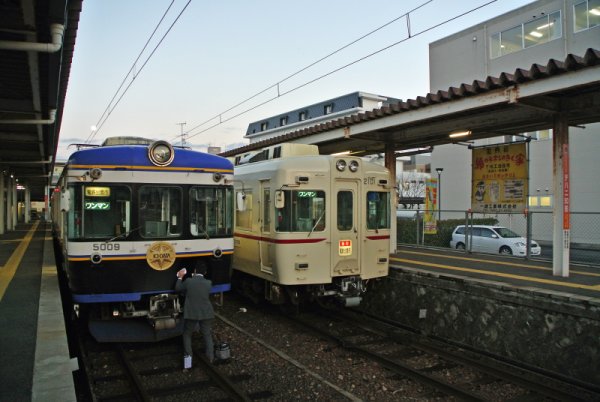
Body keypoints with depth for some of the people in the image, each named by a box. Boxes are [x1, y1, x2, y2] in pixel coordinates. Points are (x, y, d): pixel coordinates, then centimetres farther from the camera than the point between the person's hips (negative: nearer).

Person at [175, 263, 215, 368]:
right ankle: (210, 357, 16)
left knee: (187, 334, 19)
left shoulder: (188, 281, -11)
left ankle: (188, 356, 16)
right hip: (206, 313, 1)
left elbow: (178, 288, 3)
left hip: (191, 314, -1)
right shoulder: (208, 283, -6)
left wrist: (180, 277, 17)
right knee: (207, 335, 15)